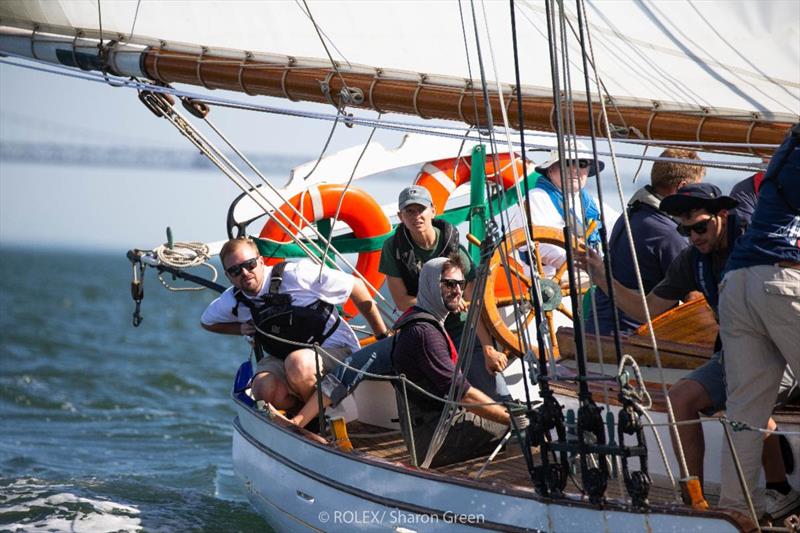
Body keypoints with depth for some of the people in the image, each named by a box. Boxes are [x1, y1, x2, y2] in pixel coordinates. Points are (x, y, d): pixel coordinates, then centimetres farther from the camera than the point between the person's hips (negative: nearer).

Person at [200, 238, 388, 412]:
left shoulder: (295, 275, -18)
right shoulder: (232, 302, -2)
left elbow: (356, 286, -10)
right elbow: (207, 321, 23)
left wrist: (383, 337, -6)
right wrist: (241, 329, 2)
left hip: (334, 349, -4)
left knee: (297, 363, -38)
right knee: (264, 390, -29)